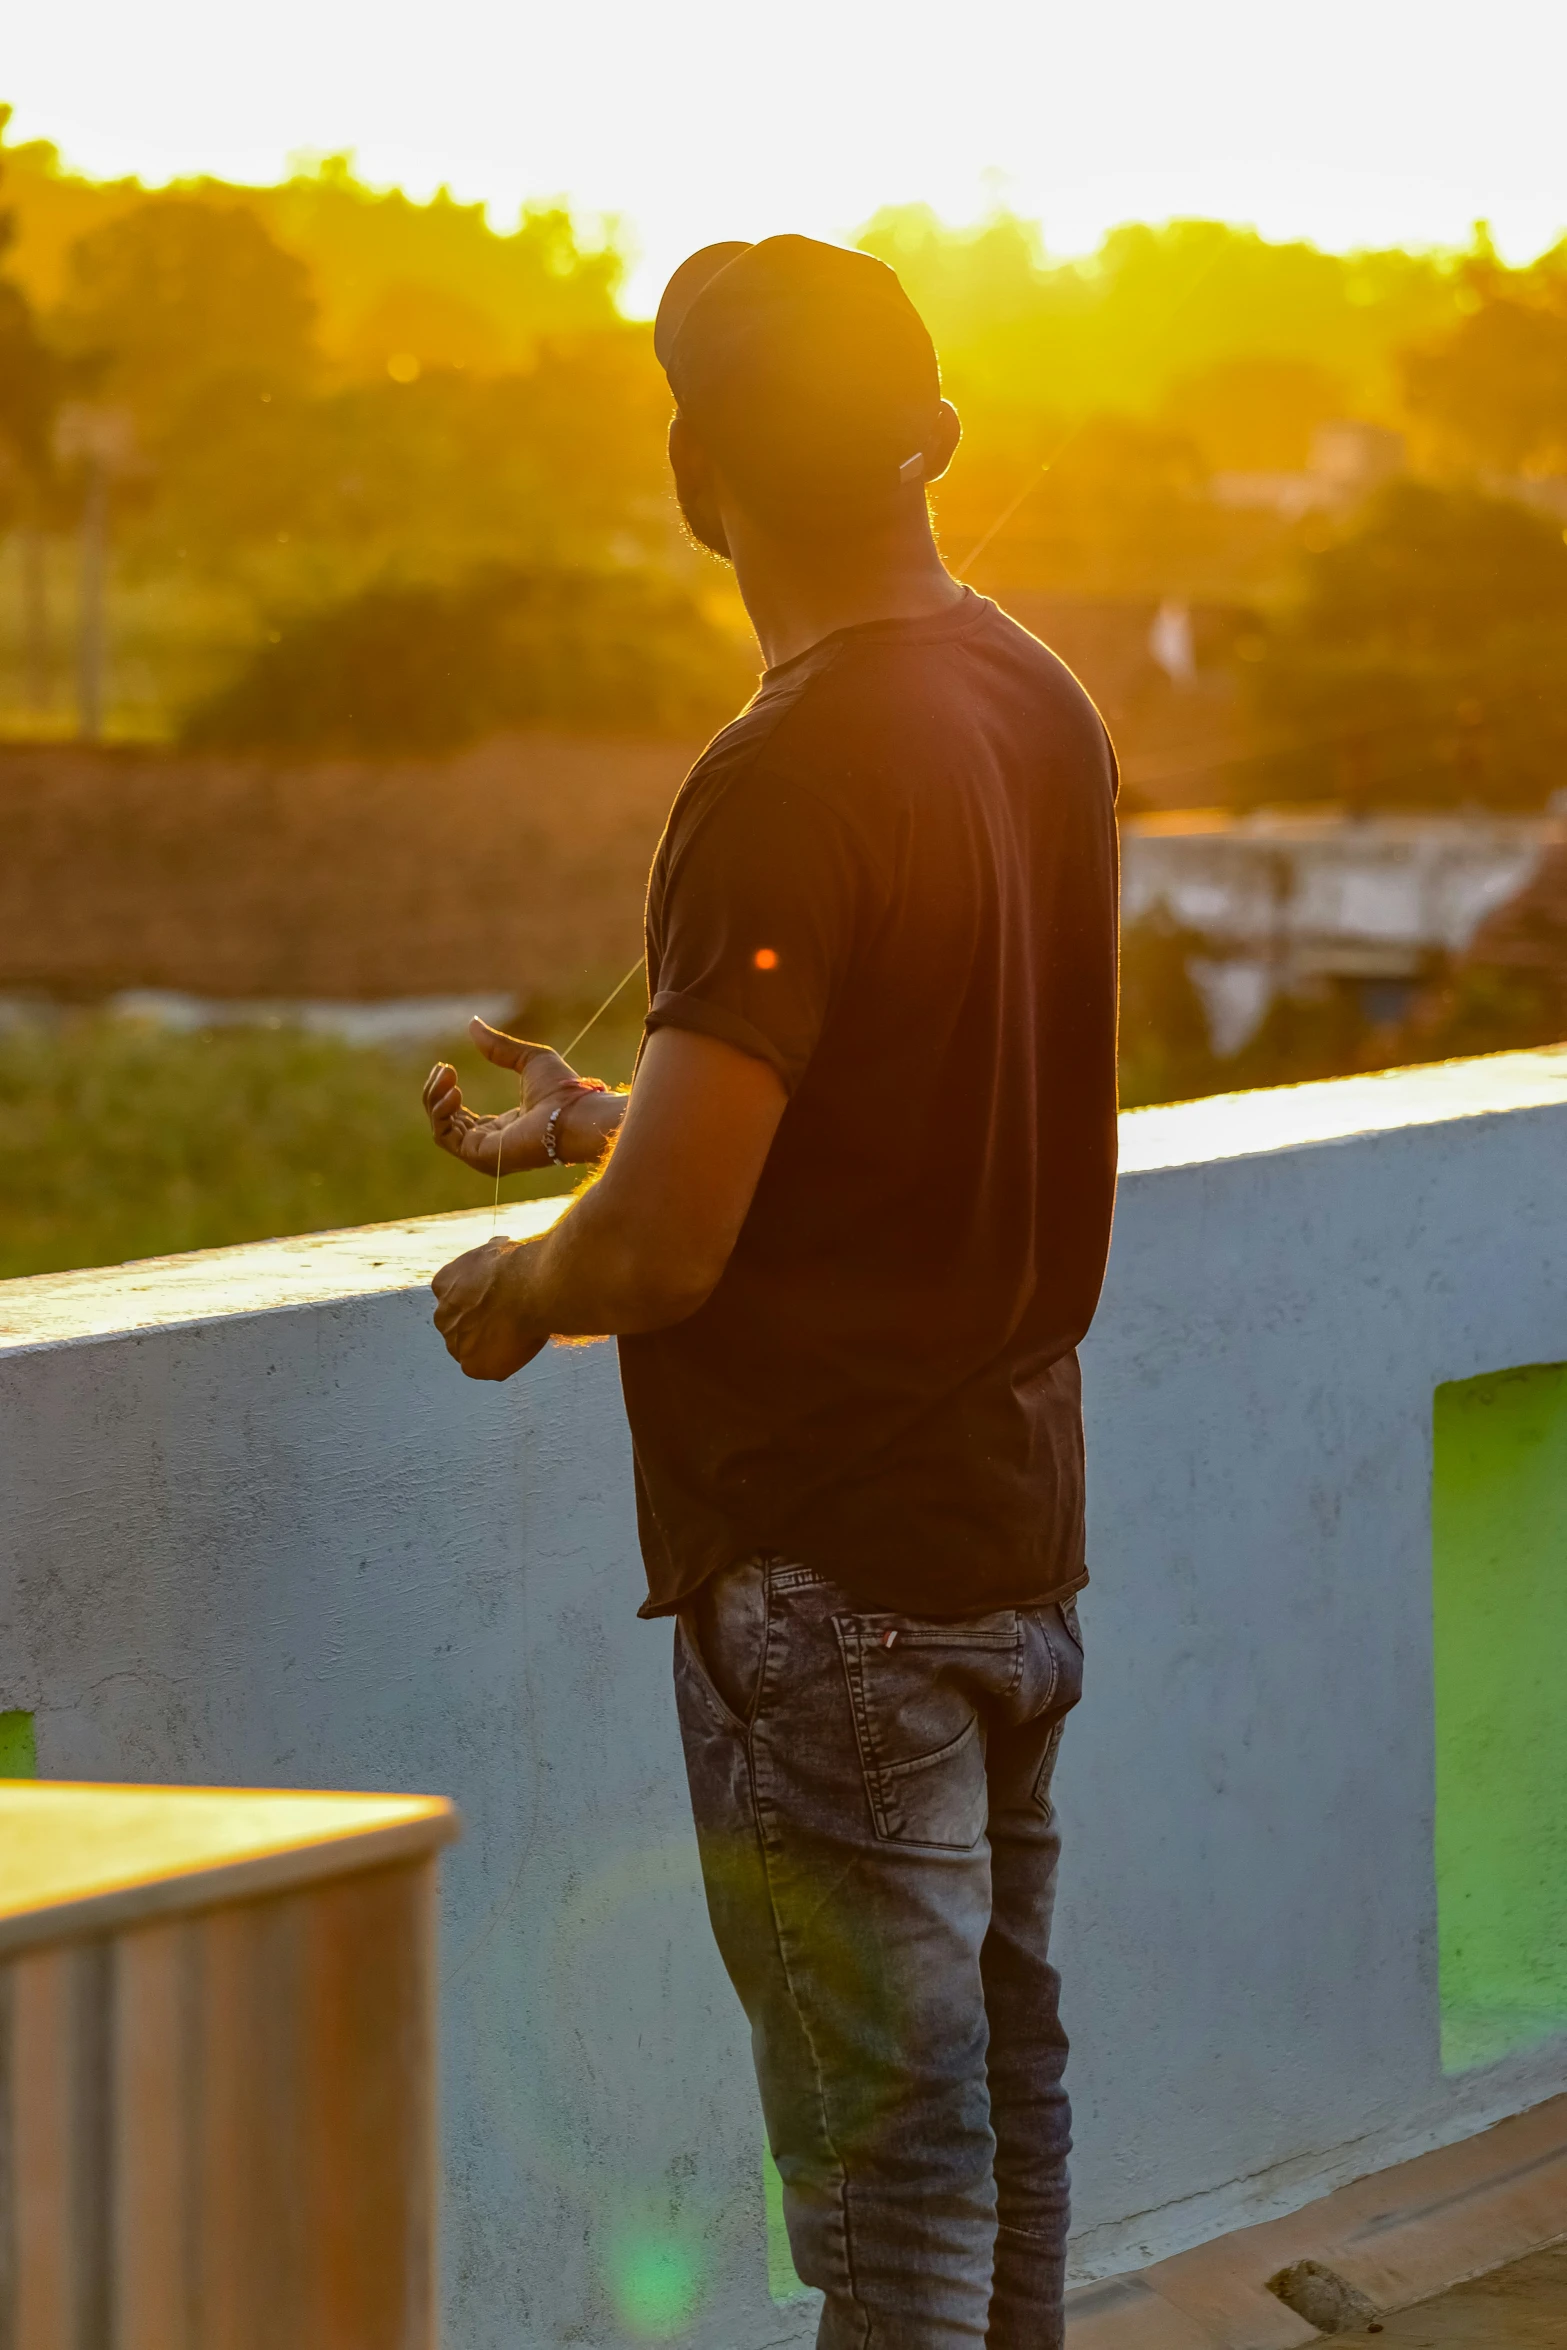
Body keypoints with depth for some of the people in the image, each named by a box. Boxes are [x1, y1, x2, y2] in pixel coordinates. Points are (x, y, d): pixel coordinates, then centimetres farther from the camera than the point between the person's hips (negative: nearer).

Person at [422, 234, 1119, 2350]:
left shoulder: (787, 781, -21)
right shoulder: (1042, 709, 6)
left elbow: (667, 1245, -24)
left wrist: (519, 1281, -3)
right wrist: (602, 1114, 24)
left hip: (833, 1570, -8)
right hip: (1020, 1522, 8)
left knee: (888, 2141, -4)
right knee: (1004, 2093, 18)